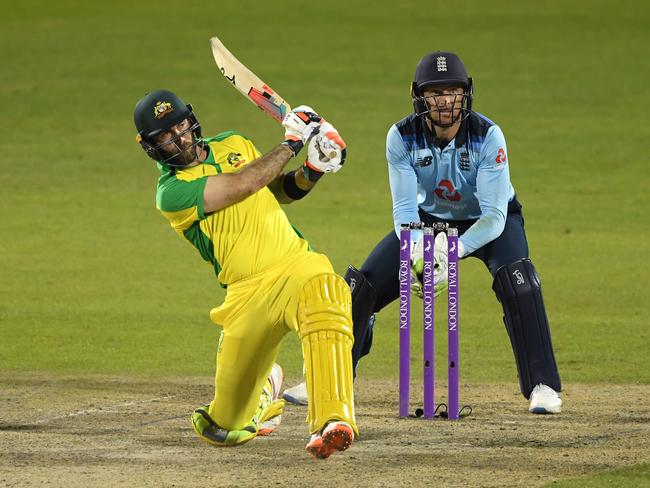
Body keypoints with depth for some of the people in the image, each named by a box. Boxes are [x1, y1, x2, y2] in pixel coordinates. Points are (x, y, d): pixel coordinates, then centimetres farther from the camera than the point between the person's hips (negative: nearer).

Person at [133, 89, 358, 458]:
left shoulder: (233, 144, 13)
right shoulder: (171, 192, -7)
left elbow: (280, 191, 23)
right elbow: (243, 185, -16)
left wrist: (311, 172, 2)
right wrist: (292, 143, -7)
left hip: (295, 262, 2)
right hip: (248, 290, -1)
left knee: (323, 297, -38)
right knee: (226, 428, 2)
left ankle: (332, 422, -48)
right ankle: (266, 389, 41)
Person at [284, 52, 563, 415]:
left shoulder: (487, 136, -31)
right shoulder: (402, 137, -23)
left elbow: (495, 217, -32)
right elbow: (404, 208, -22)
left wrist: (452, 252, -49)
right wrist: (417, 253, -42)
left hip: (488, 222, -3)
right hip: (431, 218, 3)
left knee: (516, 280, -32)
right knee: (363, 284, -6)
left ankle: (543, 385, -25)